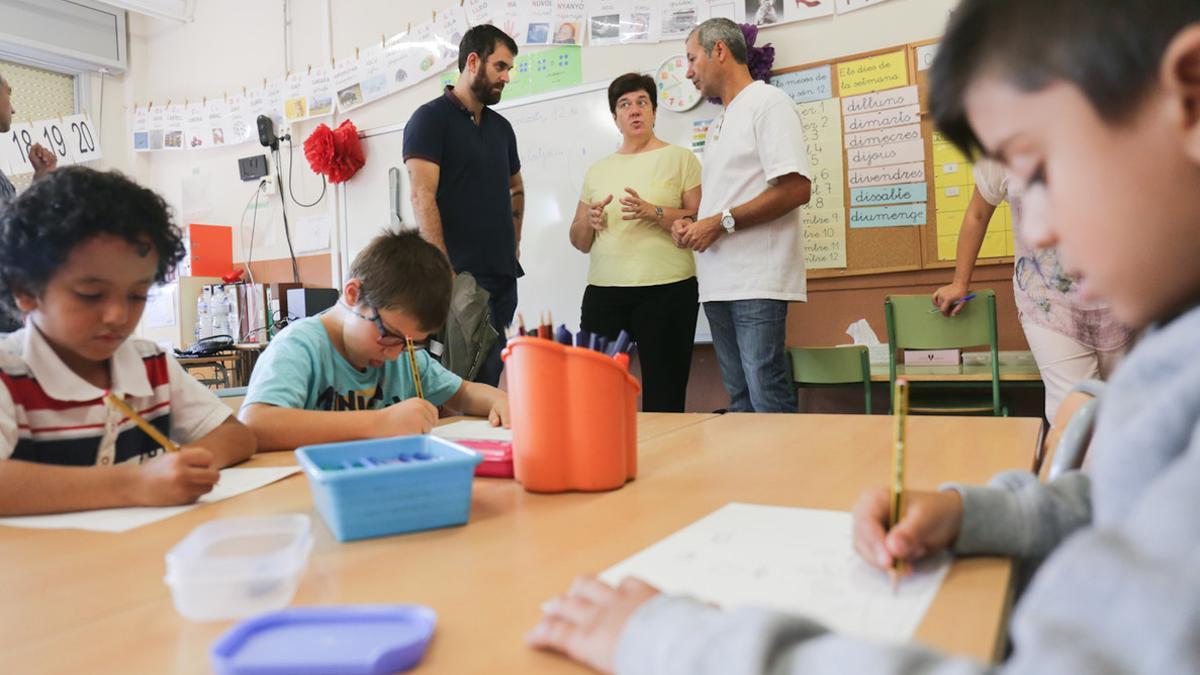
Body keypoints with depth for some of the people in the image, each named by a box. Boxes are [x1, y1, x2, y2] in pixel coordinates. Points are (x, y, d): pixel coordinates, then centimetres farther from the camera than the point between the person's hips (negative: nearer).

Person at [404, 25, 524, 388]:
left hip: (503, 275, 7)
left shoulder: (501, 126, 17)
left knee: (490, 378, 10)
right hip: (459, 275, -7)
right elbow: (422, 198, -13)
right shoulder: (431, 118, -4)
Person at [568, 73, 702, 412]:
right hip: (602, 291, 4)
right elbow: (579, 241, 20)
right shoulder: (598, 170, 19)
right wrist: (590, 221, -2)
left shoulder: (681, 158, 7)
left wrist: (654, 213, -15)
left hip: (666, 290, -3)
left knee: (664, 397, -6)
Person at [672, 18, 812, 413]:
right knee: (740, 399, 9)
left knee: (769, 401, -10)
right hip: (718, 281, 8)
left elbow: (796, 189, -15)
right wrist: (690, 224, 7)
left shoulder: (767, 103, -3)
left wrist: (722, 222, -15)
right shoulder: (720, 123, 23)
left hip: (757, 280, -8)